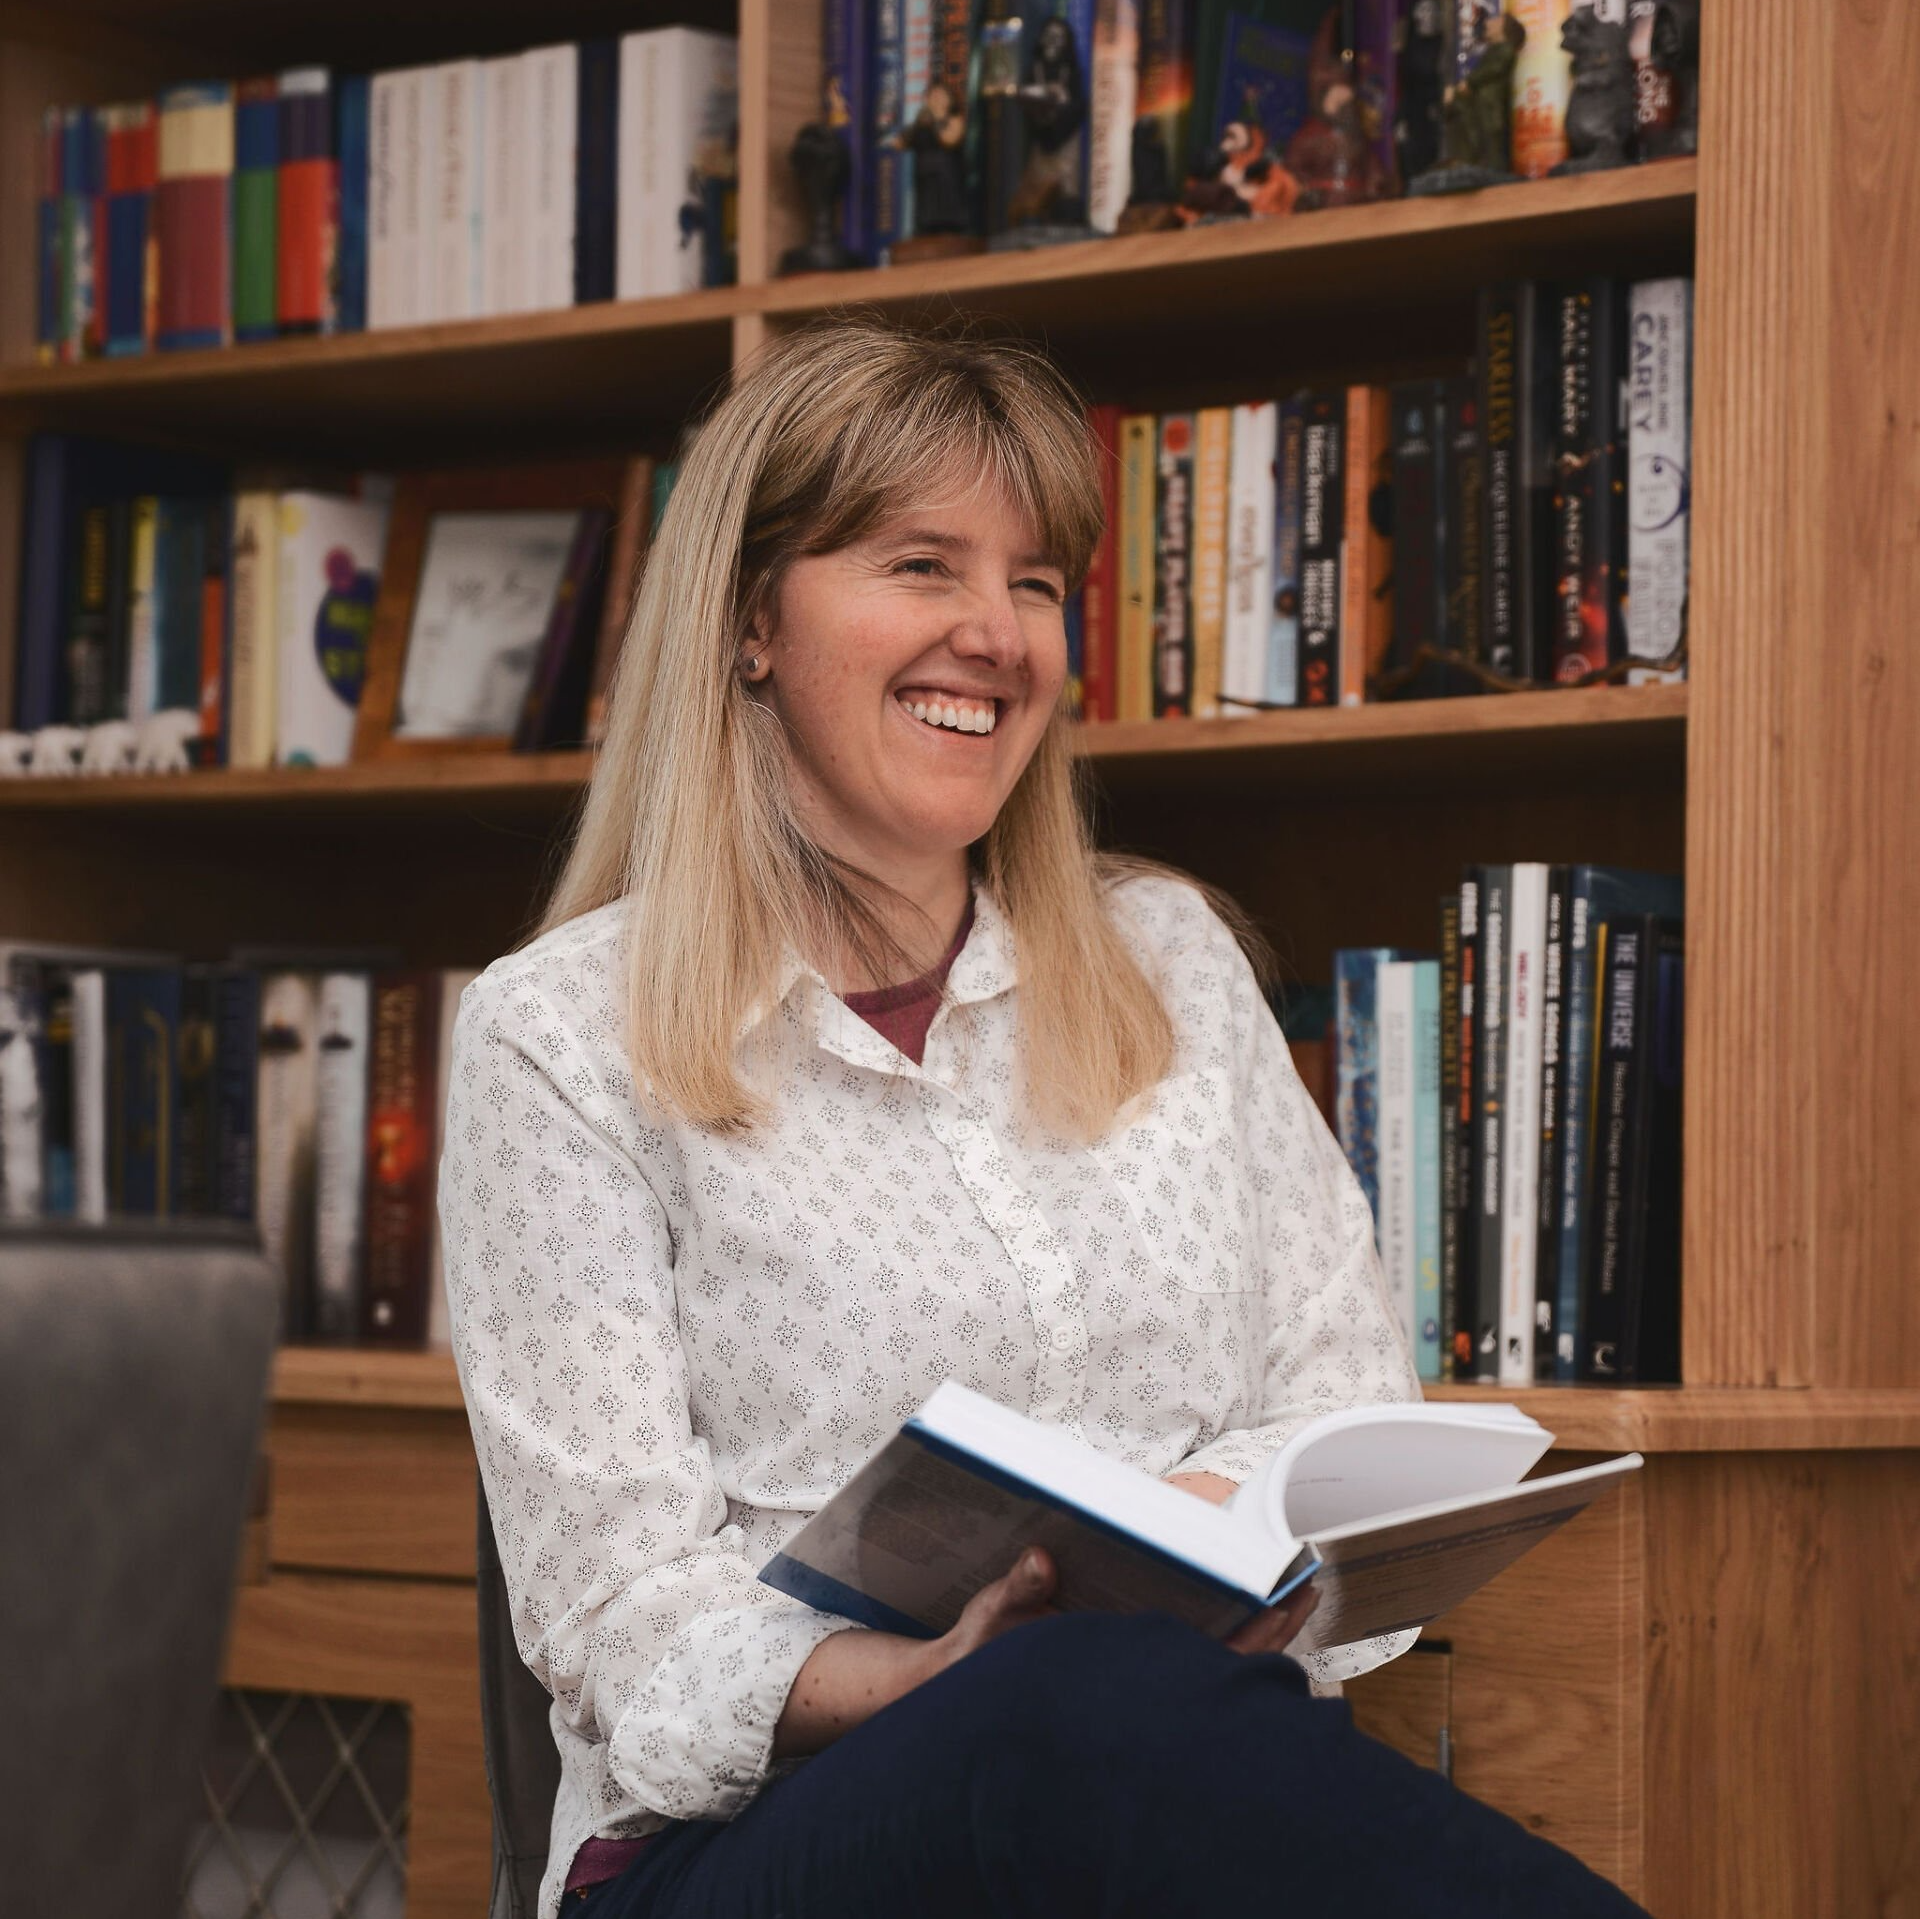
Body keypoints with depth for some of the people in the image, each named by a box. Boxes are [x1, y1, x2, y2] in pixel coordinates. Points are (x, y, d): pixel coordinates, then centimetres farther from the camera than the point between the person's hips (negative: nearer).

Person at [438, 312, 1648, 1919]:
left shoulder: (1169, 958, 19)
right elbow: (629, 1621, -4)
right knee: (1112, 1715, -38)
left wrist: (1216, 1530, -11)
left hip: (1187, 1786, 3)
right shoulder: (561, 1042, 3)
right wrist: (937, 1688, -25)